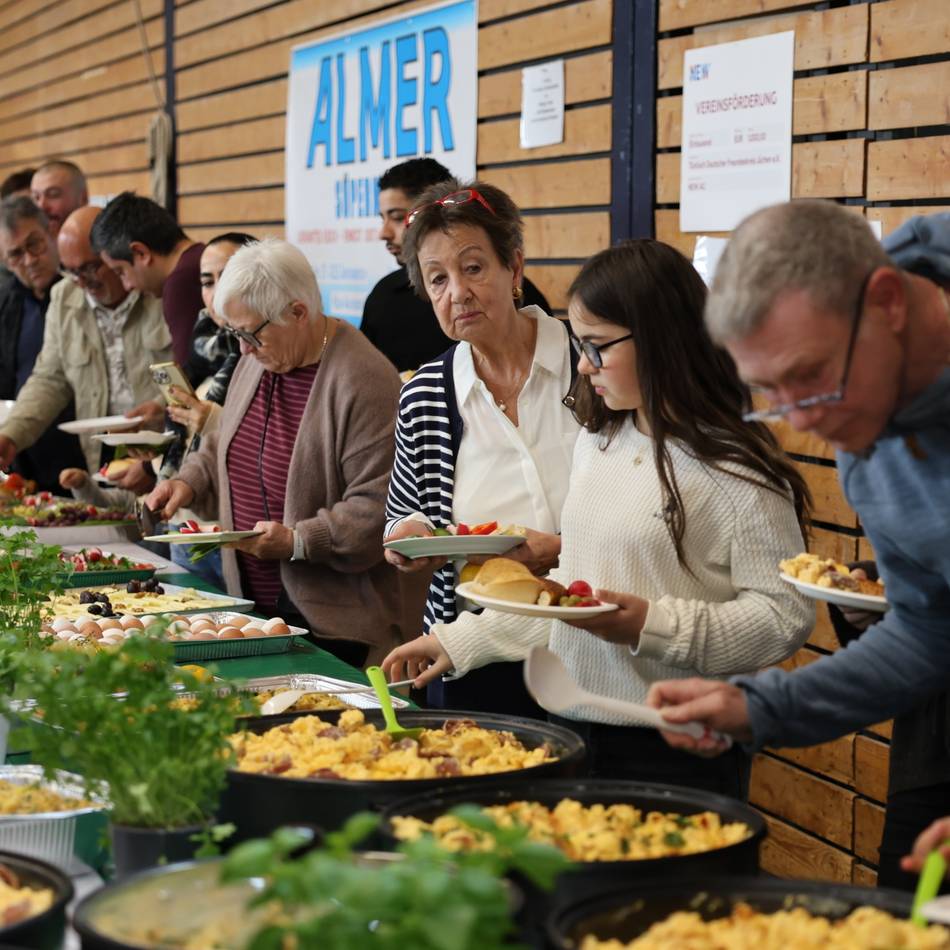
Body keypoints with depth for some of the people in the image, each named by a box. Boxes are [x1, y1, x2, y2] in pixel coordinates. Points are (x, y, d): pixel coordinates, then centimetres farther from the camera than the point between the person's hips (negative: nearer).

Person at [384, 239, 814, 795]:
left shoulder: (735, 471, -14)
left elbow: (786, 616, -16)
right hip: (575, 730, 7)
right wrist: (459, 641, 14)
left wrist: (654, 627, -23)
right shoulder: (596, 446, 10)